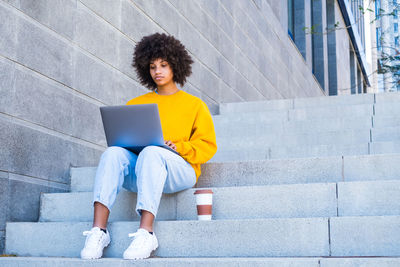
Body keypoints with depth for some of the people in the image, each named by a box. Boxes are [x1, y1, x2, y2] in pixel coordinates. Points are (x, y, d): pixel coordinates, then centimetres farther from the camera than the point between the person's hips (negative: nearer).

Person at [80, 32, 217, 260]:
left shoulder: (194, 104, 16)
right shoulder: (135, 104, 24)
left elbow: (208, 146, 7)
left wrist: (178, 147, -11)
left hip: (180, 169, -3)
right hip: (138, 173, 3)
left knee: (151, 153, -37)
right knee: (113, 153, -29)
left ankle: (146, 232, -46)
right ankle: (98, 230, -39)